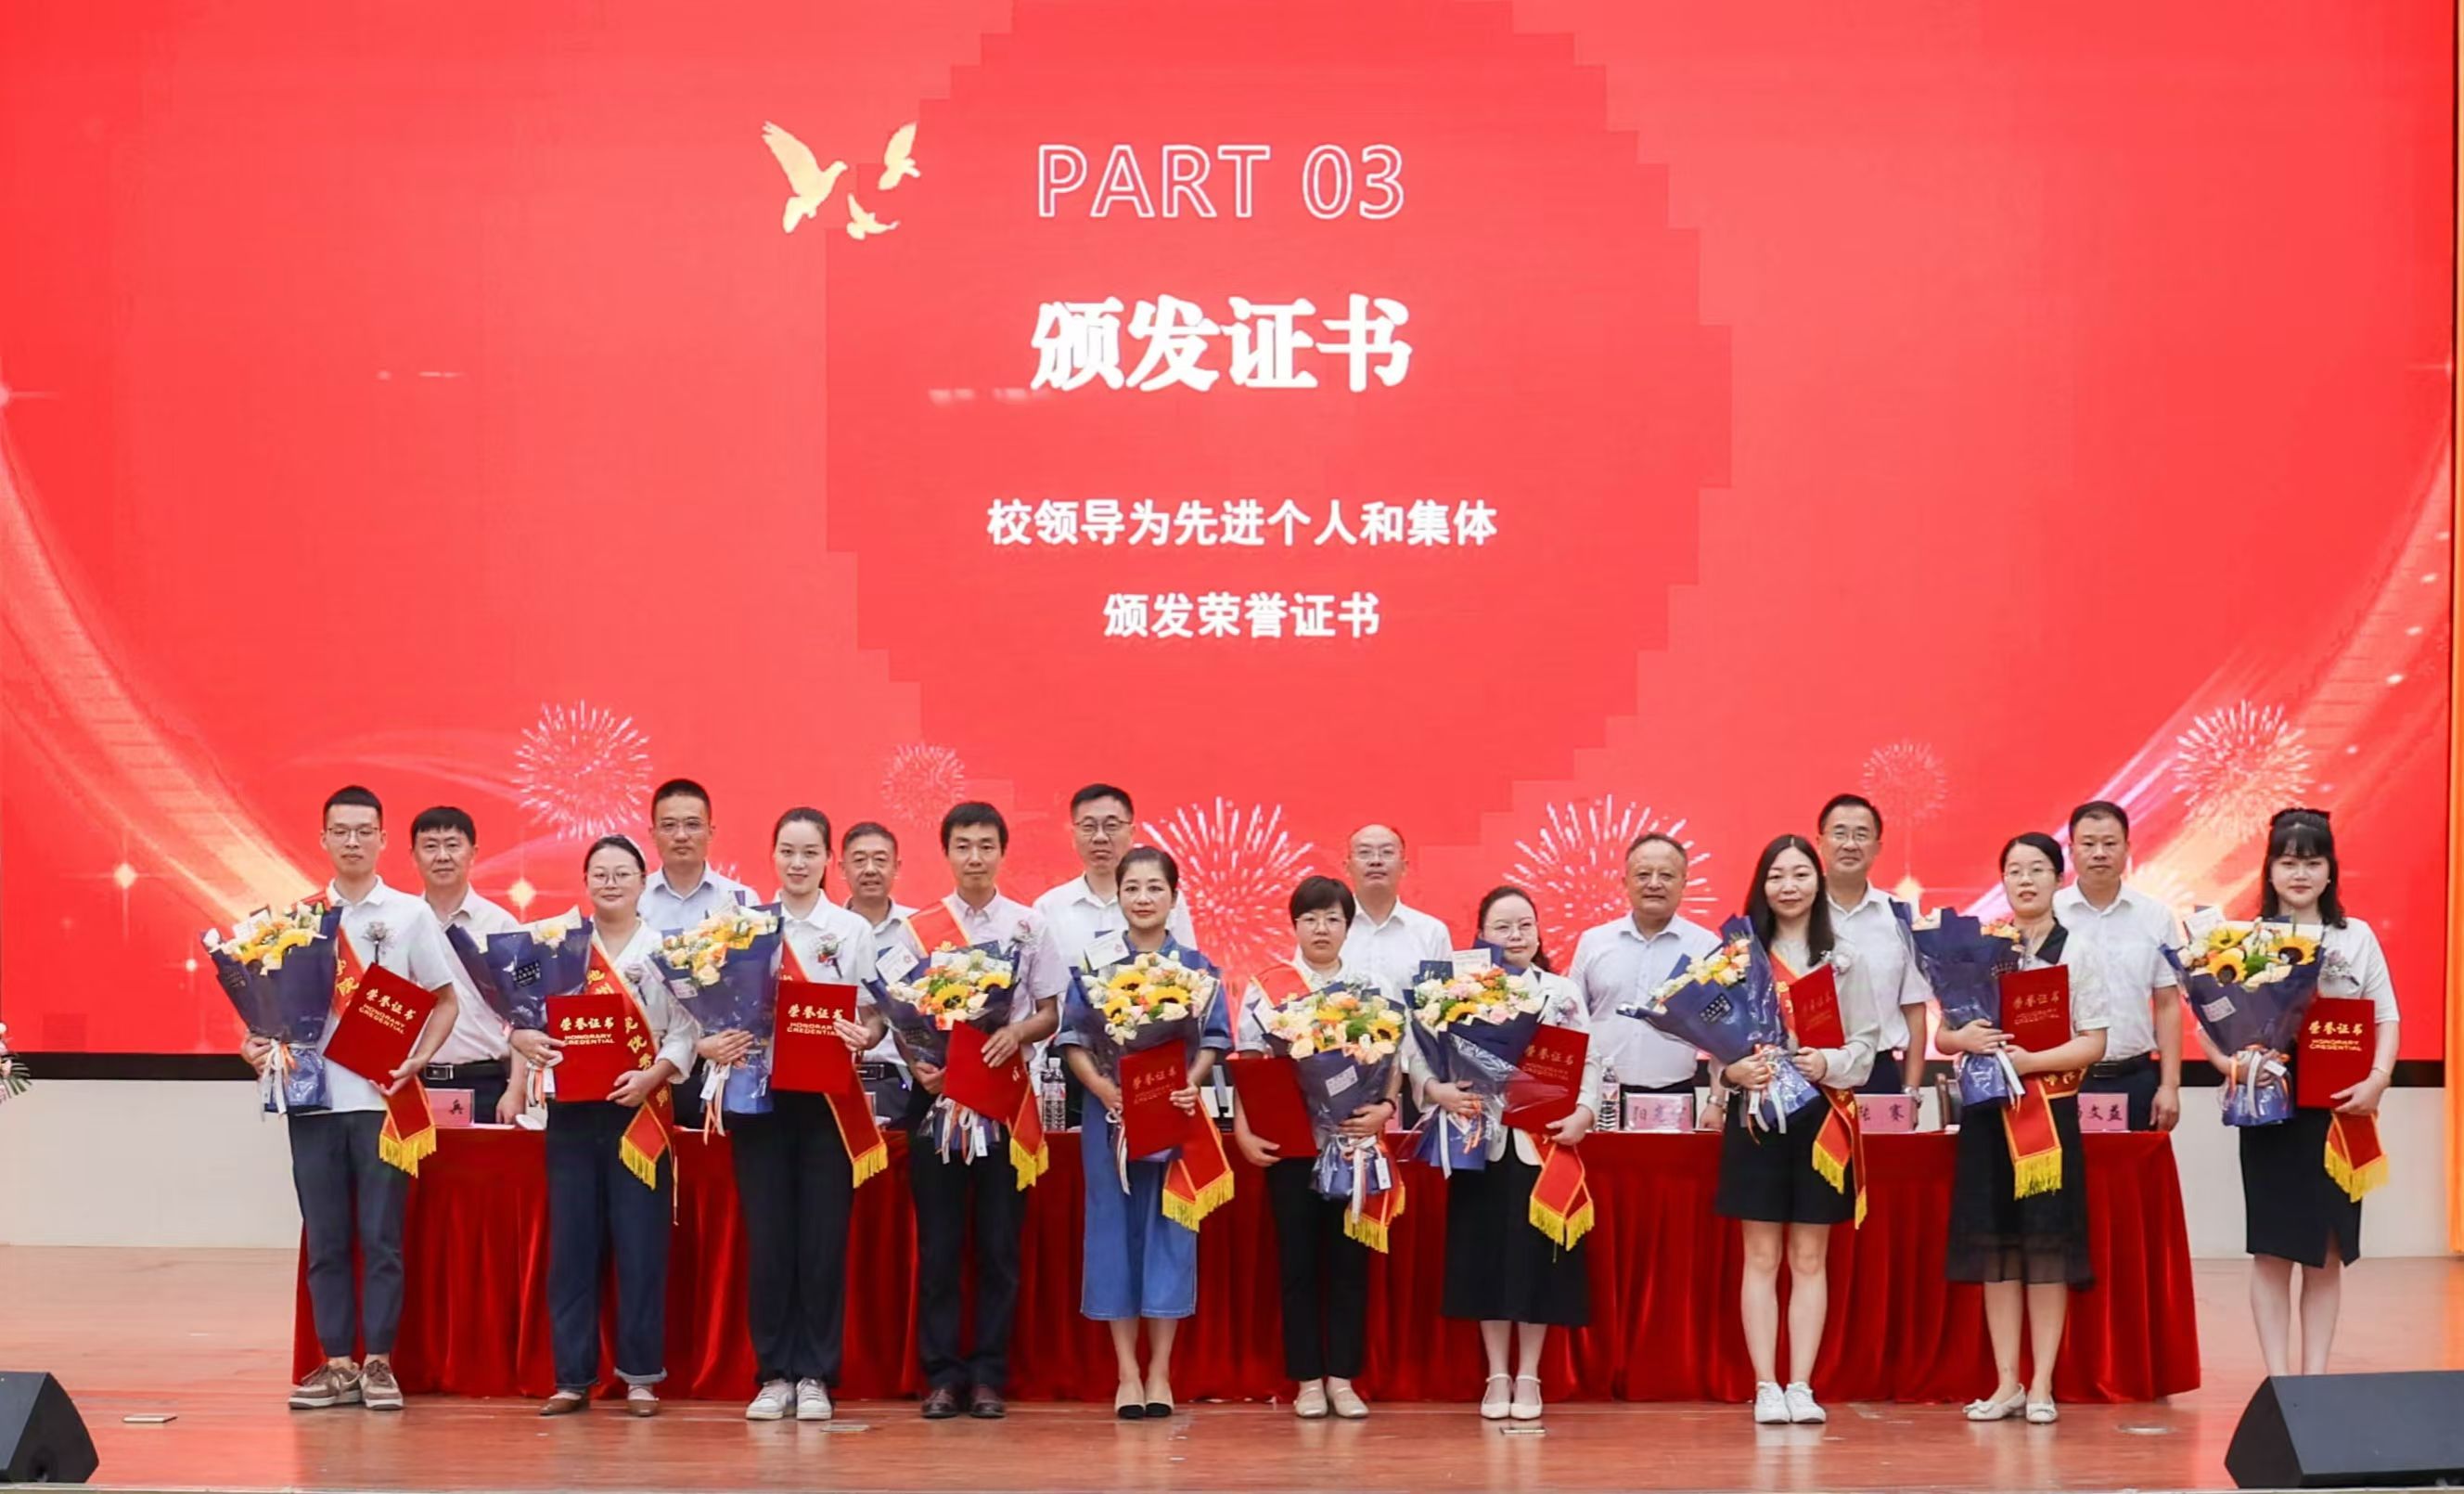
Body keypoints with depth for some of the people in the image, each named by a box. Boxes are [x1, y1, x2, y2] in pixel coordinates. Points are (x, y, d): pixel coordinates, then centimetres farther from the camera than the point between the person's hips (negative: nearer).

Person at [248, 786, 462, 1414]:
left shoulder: (409, 914, 4)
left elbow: (446, 1001, 7)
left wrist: (419, 1059, -7)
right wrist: (258, 1042, -5)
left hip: (381, 1097, -2)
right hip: (312, 1096, 2)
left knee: (380, 1236, -1)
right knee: (324, 1239, 5)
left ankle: (378, 1363, 6)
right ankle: (337, 1364, 11)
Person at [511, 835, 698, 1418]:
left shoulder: (667, 950, 2)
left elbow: (685, 1031, -3)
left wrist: (652, 1076, -18)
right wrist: (525, 1038, -18)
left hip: (638, 1111, -2)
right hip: (572, 1109, 2)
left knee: (640, 1244, -2)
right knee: (571, 1243, 2)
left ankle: (640, 1375, 5)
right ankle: (573, 1377, 7)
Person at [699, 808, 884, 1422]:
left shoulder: (854, 930, 6)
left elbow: (876, 1015, 3)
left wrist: (865, 1036, -19)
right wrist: (711, 1043, -16)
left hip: (828, 1098, -1)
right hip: (760, 1097, 1)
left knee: (824, 1237, -1)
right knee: (767, 1238, 0)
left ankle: (815, 1377, 6)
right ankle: (774, 1375, 8)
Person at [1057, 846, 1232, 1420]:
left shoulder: (1198, 967, 6)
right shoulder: (1093, 964, 4)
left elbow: (1214, 1039, 2)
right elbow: (1074, 1038, -1)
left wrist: (1191, 1084, -16)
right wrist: (1102, 1087, -17)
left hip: (1176, 1112, 0)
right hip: (1110, 1113, 0)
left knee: (1170, 1228, 1)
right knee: (1115, 1228, 2)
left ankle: (1160, 1372, 8)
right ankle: (1127, 1373, 8)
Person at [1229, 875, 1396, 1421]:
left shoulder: (1373, 989, 5)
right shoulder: (1266, 987, 2)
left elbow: (1393, 1061, 3)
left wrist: (1385, 1106, -15)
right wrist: (1243, 1129, -10)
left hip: (1354, 1140, 1)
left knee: (1350, 1258, 4)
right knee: (1297, 1260, 3)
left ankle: (1342, 1379, 10)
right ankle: (1308, 1380, 10)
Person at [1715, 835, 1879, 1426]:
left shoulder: (1841, 960, 6)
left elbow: (1866, 1043, 3)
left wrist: (1829, 1063, -15)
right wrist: (1734, 1069, -19)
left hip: (1821, 1114, 1)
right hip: (1756, 1112, -1)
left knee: (1810, 1258, 4)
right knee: (1761, 1255, 1)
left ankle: (1801, 1386, 6)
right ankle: (1766, 1388, 3)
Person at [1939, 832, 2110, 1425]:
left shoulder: (2077, 951, 1)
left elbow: (2094, 1043, -4)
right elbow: (1944, 1034, 9)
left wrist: (2032, 1060, -18)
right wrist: (1965, 1039, -14)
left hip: (2052, 1109, -2)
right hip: (1988, 1110, 2)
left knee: (2048, 1248, -2)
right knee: (1995, 1247, 3)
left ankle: (2042, 1386, 4)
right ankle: (2007, 1383, 9)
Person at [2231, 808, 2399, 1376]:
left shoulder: (2356, 938, 6)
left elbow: (2386, 1019, 5)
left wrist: (2378, 1078, -12)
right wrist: (2233, 1062, -19)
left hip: (2338, 1111, 1)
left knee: (2326, 1250, 5)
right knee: (2272, 1249, 0)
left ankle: (2316, 1376, 11)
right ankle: (2278, 1378, 5)